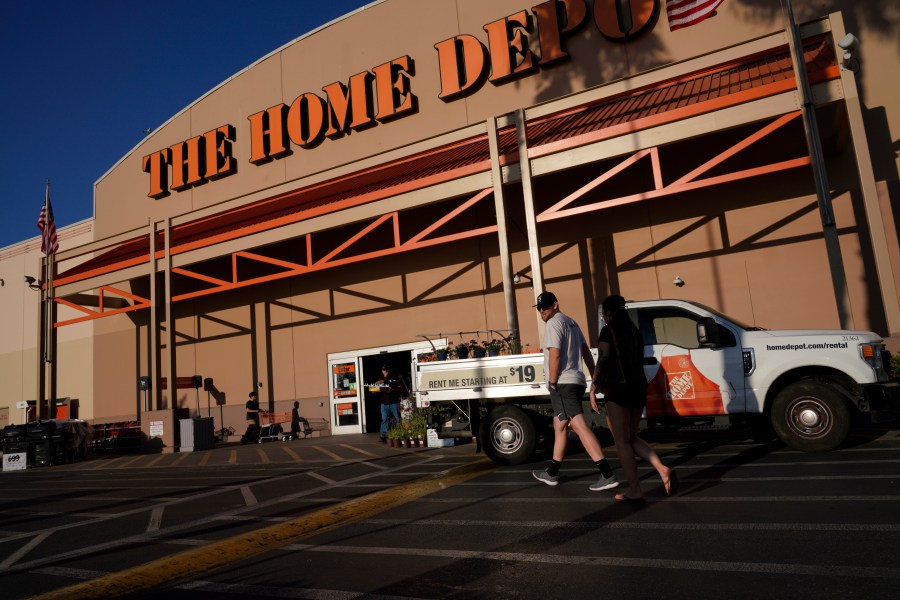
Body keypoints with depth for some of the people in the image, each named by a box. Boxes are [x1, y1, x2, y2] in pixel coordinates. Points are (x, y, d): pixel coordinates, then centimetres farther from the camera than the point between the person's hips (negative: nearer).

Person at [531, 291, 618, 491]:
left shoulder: (553, 323, -9)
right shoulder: (571, 322, 21)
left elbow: (555, 355, -19)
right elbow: (586, 351, 20)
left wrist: (552, 382, -13)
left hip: (563, 383, -10)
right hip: (576, 381, 10)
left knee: (580, 426, -15)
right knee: (559, 426, 16)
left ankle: (607, 474, -20)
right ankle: (551, 473, 24)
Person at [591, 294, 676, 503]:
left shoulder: (608, 331, -8)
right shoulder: (634, 330, 14)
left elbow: (604, 361, -18)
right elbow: (637, 361, 16)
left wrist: (593, 388, -16)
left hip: (618, 389, -8)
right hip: (638, 387, 8)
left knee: (622, 441, 1)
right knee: (632, 438, 17)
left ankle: (635, 490, 2)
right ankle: (663, 469, -2)